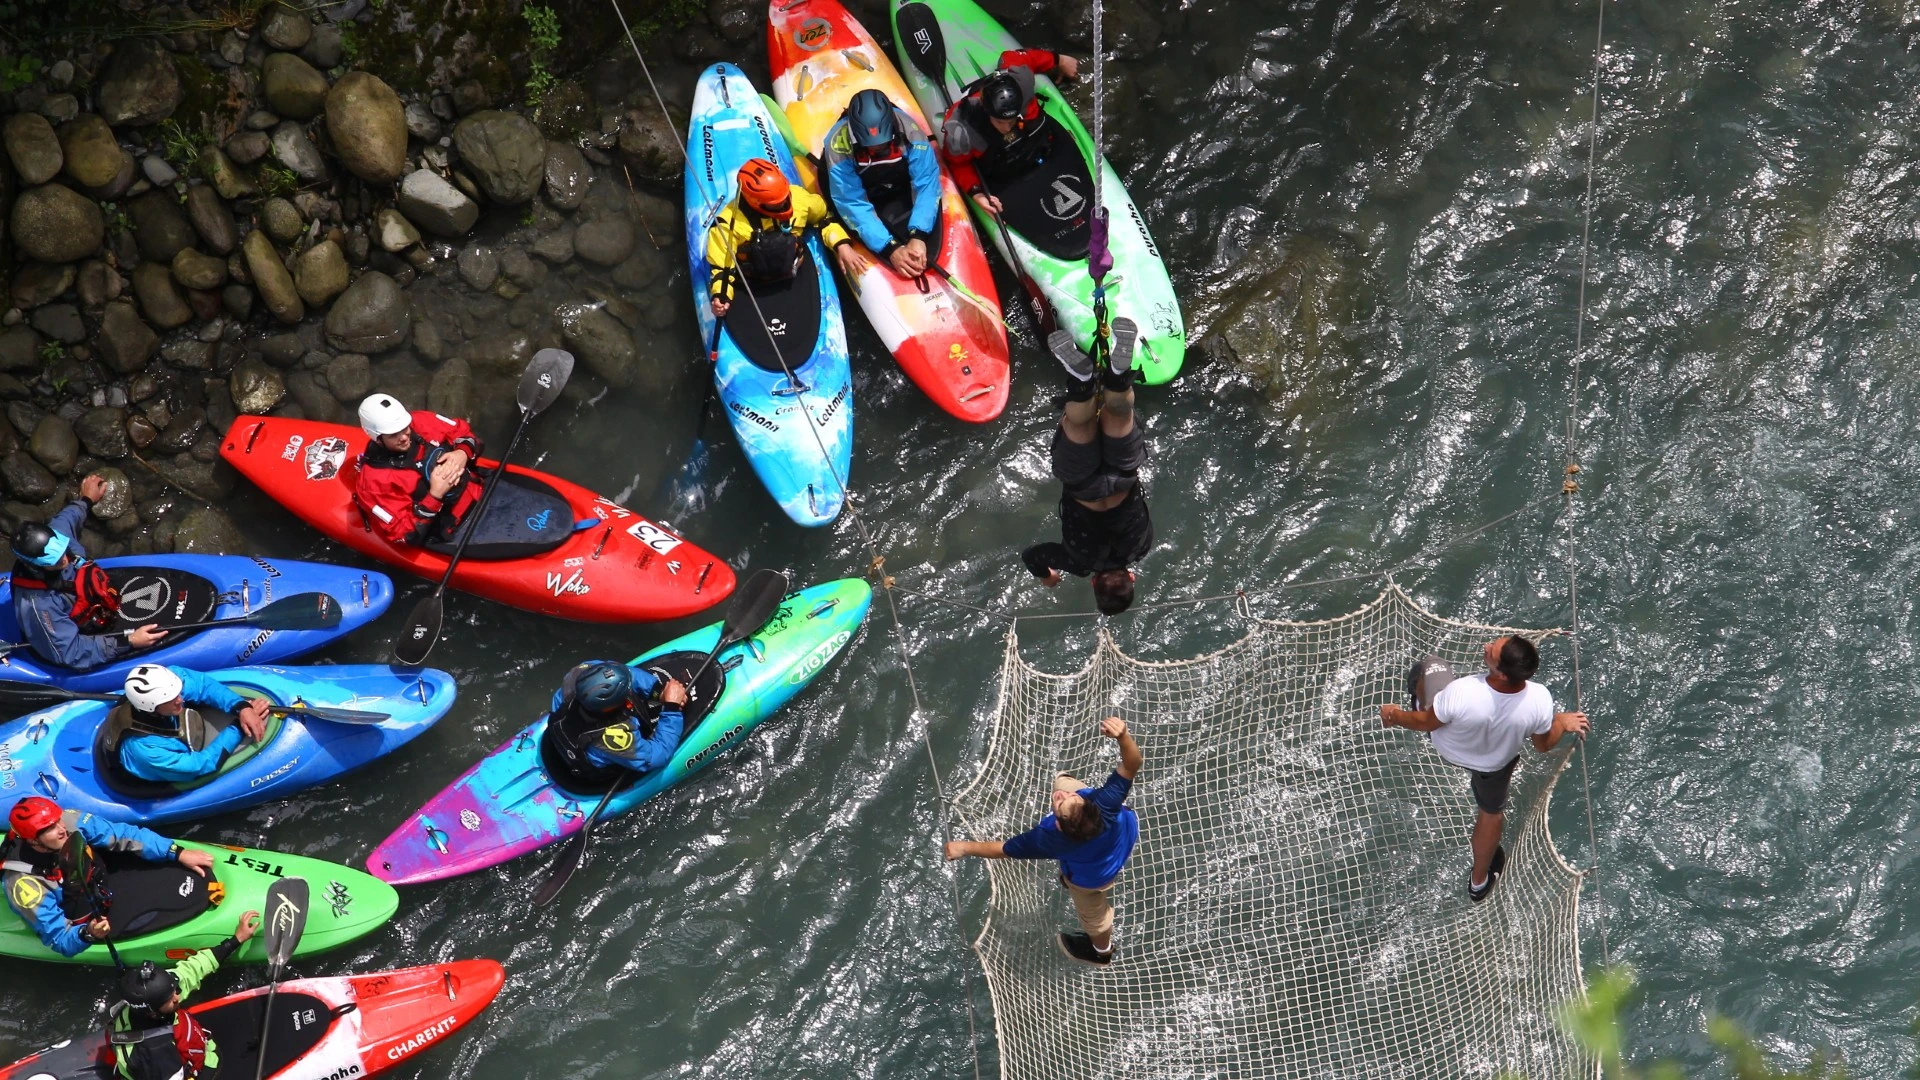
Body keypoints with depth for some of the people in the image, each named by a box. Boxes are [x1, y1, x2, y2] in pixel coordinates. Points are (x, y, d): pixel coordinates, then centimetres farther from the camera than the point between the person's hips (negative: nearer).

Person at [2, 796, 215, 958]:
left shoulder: (69, 821, -25)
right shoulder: (26, 885, -35)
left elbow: (124, 834, -17)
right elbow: (60, 941, -27)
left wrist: (178, 853, -23)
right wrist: (88, 934, -48)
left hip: (102, 883, 5)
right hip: (84, 921, -5)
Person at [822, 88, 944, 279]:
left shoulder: (910, 131, -33)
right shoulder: (838, 146, -36)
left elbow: (927, 185, -31)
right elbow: (852, 204, -35)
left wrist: (918, 236, -44)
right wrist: (890, 249, -43)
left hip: (902, 190, 2)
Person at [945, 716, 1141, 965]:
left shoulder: (1049, 838, -44)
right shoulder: (1105, 802, -47)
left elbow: (1003, 849, -28)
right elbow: (1132, 764, -46)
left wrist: (965, 847, -14)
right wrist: (1123, 736, -67)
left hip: (1092, 875, -2)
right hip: (1125, 832, 2)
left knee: (1093, 912, 32)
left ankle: (1101, 950, 68)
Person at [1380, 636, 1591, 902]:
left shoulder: (1460, 694, -46)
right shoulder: (1540, 700, -37)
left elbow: (1426, 722, -24)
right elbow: (1543, 745, -15)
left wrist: (1394, 716, -3)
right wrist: (1563, 723, 6)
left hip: (1448, 749, -2)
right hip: (1495, 764, 2)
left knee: (1431, 668, 20)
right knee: (1492, 811, 33)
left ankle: (1420, 702, 55)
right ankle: (1479, 881, 56)